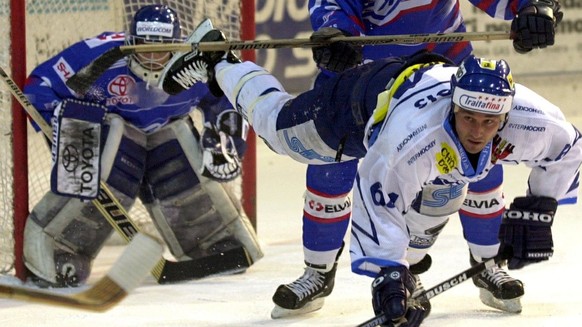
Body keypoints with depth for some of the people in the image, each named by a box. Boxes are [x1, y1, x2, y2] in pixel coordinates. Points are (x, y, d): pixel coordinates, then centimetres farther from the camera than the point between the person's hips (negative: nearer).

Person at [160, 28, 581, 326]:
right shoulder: (413, 135, -51)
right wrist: (387, 274, -43)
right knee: (279, 125, 22)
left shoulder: (531, 122, -37)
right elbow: (377, 199, -40)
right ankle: (217, 62, 44)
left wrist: (538, 211, -16)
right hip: (364, 98, -4)